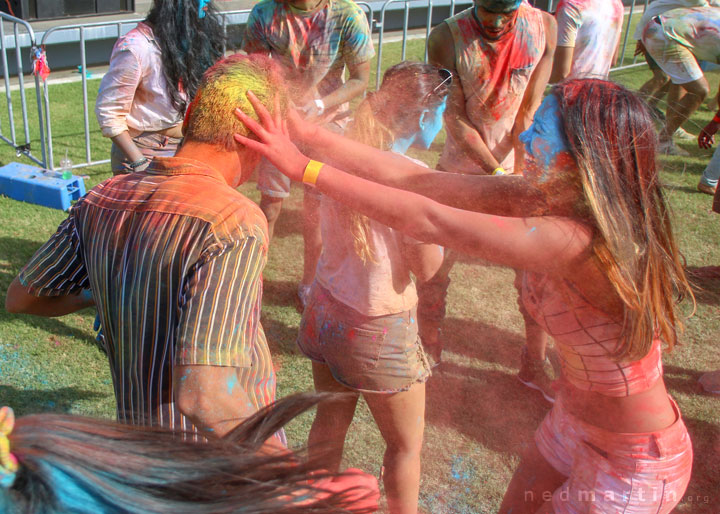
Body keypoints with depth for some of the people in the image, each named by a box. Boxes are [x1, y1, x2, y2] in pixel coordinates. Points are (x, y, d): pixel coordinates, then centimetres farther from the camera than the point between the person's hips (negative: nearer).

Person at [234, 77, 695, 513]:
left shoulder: (579, 241, -36)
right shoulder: (550, 198, -11)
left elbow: (425, 221, -36)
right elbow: (418, 179, -13)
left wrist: (302, 166, -31)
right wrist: (312, 135, -15)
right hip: (575, 420, 7)